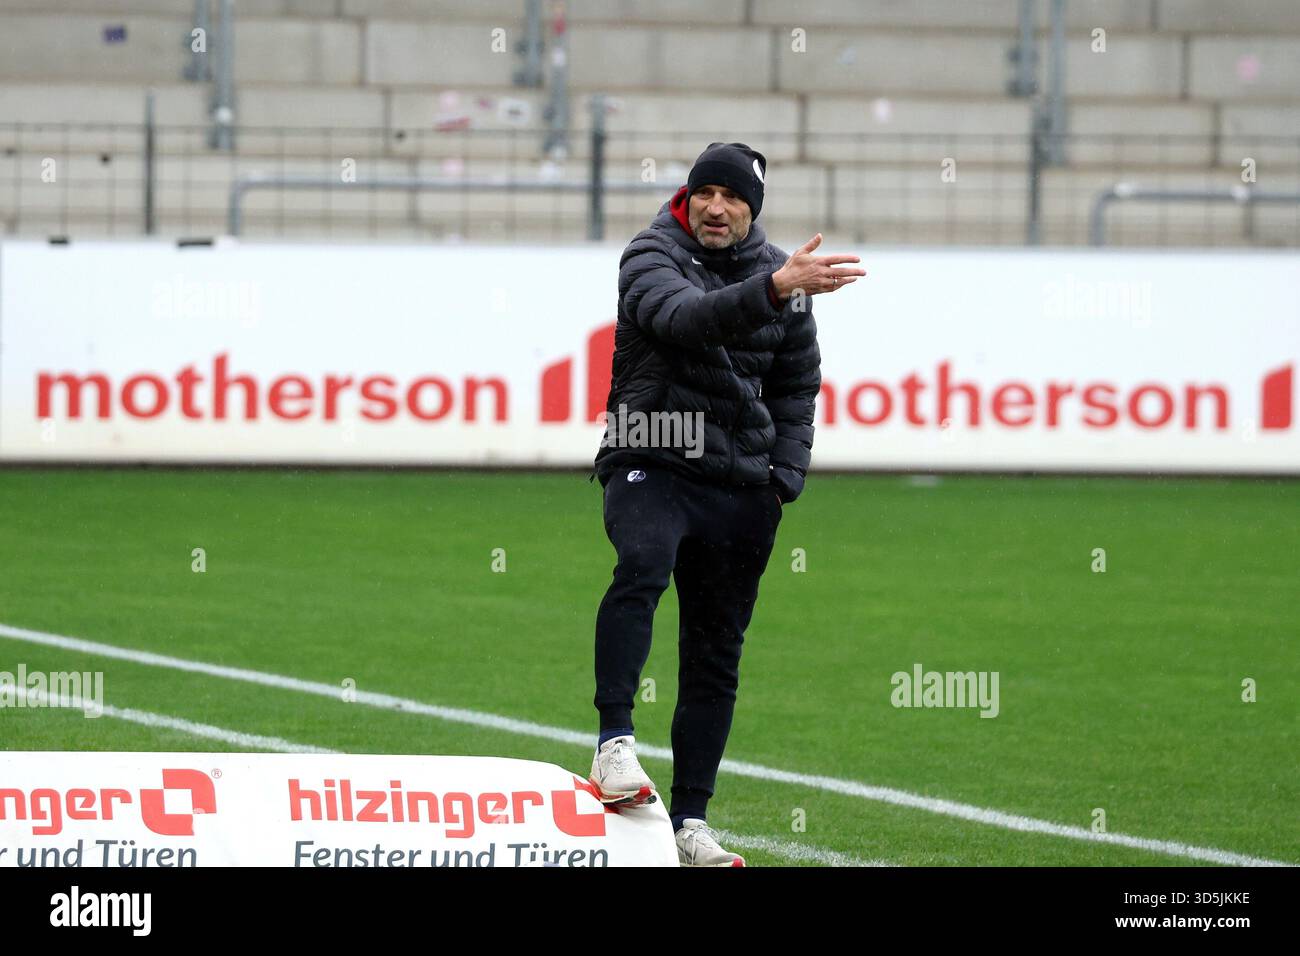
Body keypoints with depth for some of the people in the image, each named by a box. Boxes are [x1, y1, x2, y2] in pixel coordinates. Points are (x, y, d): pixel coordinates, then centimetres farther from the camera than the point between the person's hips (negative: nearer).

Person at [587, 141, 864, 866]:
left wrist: (784, 480, 6)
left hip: (741, 486, 5)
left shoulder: (779, 271, 10)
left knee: (717, 656, 6)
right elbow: (683, 316, -29)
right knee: (643, 566, -35)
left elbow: (798, 386, 19)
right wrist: (773, 291, -43)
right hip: (650, 466, -5)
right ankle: (616, 741, -38)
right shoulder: (653, 257, -5)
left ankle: (691, 821, 12)